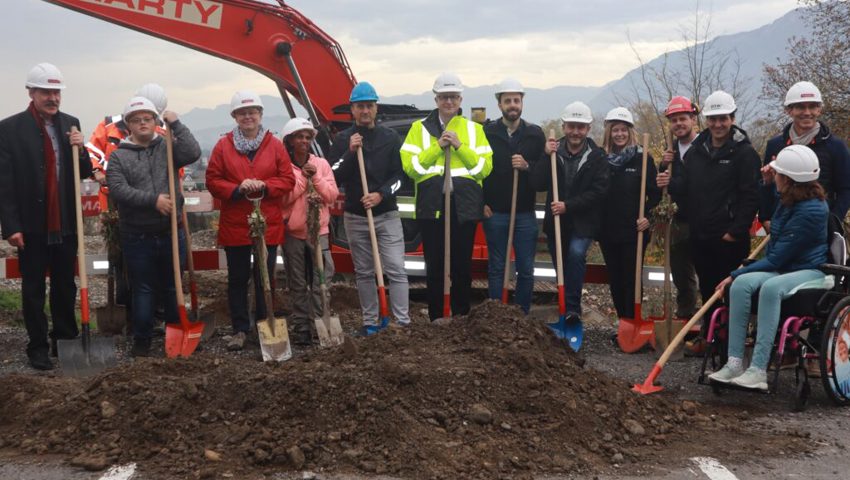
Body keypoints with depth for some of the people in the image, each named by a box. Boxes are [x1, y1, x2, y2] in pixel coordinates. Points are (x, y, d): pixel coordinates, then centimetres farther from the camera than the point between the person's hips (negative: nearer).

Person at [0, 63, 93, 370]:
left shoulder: (70, 124, 5)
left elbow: (85, 173, 8)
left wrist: (79, 149, -12)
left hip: (65, 223, 4)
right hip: (32, 226, -4)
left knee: (65, 286, 13)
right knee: (33, 289, 7)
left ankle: (66, 340, 27)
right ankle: (38, 347, 16)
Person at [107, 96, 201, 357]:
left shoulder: (167, 148, 7)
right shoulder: (119, 156, 1)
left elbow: (193, 153, -13)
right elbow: (118, 190, -12)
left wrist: (176, 125, -14)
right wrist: (153, 200, -20)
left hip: (171, 233, 2)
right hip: (137, 237, -2)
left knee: (173, 288, 13)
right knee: (143, 290, 5)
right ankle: (142, 340, 15)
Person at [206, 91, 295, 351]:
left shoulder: (275, 145, 2)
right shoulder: (223, 146, 1)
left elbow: (287, 180, 0)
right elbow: (212, 181, -1)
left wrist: (263, 186, -16)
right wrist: (238, 189, -17)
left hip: (268, 225, 0)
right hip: (234, 226, 0)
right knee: (238, 279, 8)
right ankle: (240, 329, 18)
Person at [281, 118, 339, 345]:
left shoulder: (321, 163, 6)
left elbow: (332, 196, 1)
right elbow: (283, 198, -12)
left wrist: (316, 177, -11)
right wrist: (303, 178, -13)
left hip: (318, 231, 2)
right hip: (292, 233, -2)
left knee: (320, 281, 0)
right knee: (298, 284, 5)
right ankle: (301, 327, 11)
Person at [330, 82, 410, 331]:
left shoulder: (390, 137, 3)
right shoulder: (342, 139, 3)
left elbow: (399, 175, 1)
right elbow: (335, 178, -4)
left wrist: (381, 194, -15)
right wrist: (350, 152, -16)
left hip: (387, 214, -1)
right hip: (355, 216, 1)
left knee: (396, 270, -7)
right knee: (364, 272, 8)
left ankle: (403, 322, -5)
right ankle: (370, 322, 16)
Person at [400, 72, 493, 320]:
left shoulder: (474, 129, 11)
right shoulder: (419, 128, 8)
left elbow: (485, 167, 0)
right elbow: (409, 166, -3)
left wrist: (460, 146, -9)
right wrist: (437, 146, -11)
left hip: (465, 207, 1)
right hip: (431, 206, -1)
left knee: (462, 266, 6)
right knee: (434, 267, 4)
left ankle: (462, 317, 17)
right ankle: (435, 320, 14)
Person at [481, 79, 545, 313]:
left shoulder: (535, 134, 4)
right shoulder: (487, 133, 1)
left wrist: (527, 166, -17)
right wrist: (481, 203, -5)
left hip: (525, 213, 1)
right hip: (495, 213, -1)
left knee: (526, 270, 4)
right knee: (496, 268, 6)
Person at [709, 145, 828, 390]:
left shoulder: (811, 211, -21)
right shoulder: (788, 200, 5)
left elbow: (776, 260, -22)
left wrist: (735, 274, -18)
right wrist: (767, 183, 15)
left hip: (809, 271, -8)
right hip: (781, 268, 8)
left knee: (771, 287, -38)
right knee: (742, 284, -23)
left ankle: (758, 370, -41)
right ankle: (735, 362, -29)